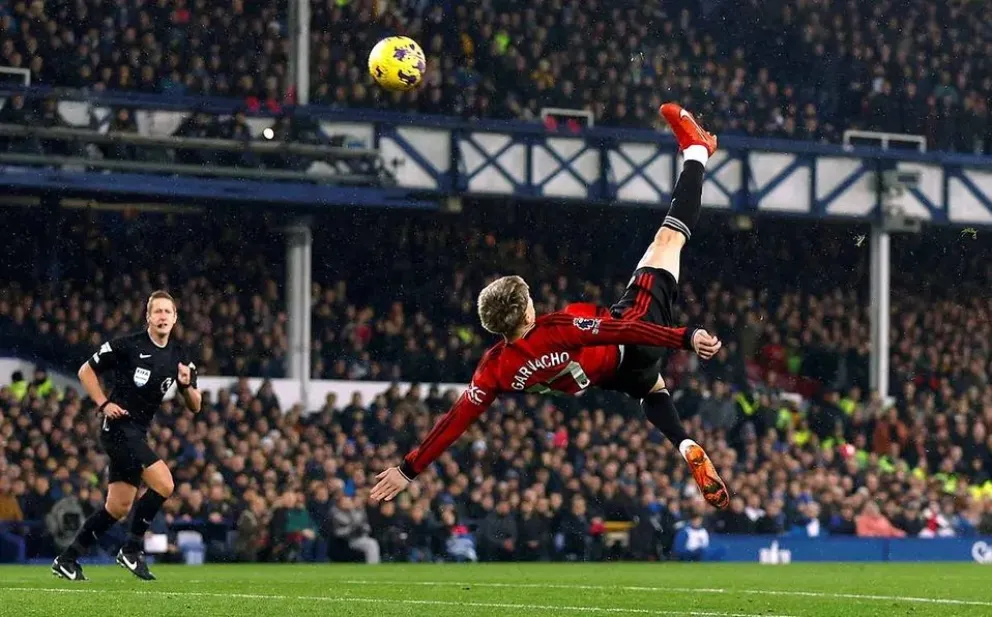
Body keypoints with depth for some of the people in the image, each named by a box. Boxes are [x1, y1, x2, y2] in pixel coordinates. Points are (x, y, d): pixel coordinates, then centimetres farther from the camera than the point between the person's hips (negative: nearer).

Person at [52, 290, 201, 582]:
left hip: (137, 434, 7)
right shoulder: (128, 346, -10)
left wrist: (187, 385, -12)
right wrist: (104, 404, -10)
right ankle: (132, 550, -8)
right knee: (164, 484, -20)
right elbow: (86, 371, 0)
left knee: (118, 508, 9)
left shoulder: (180, 356, 7)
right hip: (119, 427, -7)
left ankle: (68, 560, 18)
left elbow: (195, 407, 9)